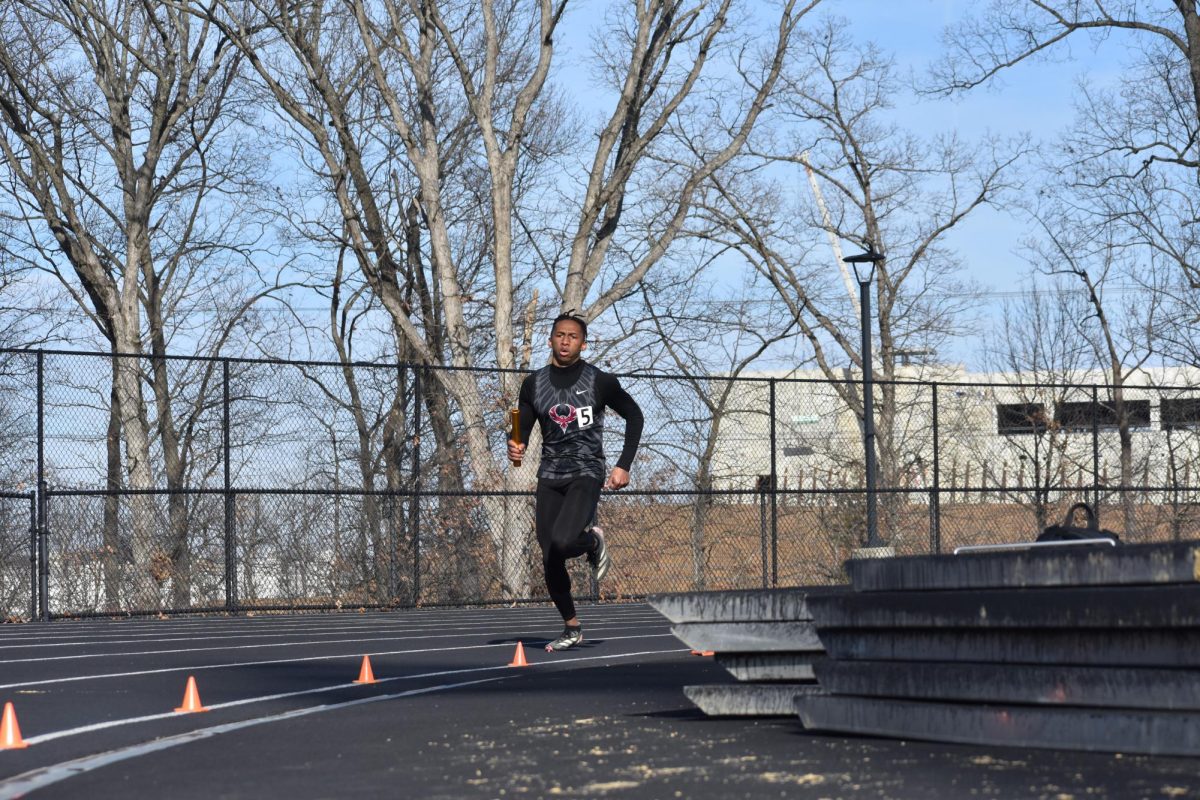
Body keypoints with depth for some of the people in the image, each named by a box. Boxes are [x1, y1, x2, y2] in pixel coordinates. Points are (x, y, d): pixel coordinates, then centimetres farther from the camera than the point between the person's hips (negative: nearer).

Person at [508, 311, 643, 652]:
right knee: (550, 559, 0)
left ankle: (593, 541, 8)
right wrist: (515, 449, -14)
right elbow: (522, 432, 11)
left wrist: (624, 466, 0)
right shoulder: (534, 384, 6)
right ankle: (571, 627, 18)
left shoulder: (600, 381, -3)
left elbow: (634, 416, 7)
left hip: (587, 473, -4)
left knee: (563, 541, -28)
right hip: (550, 476, 4)